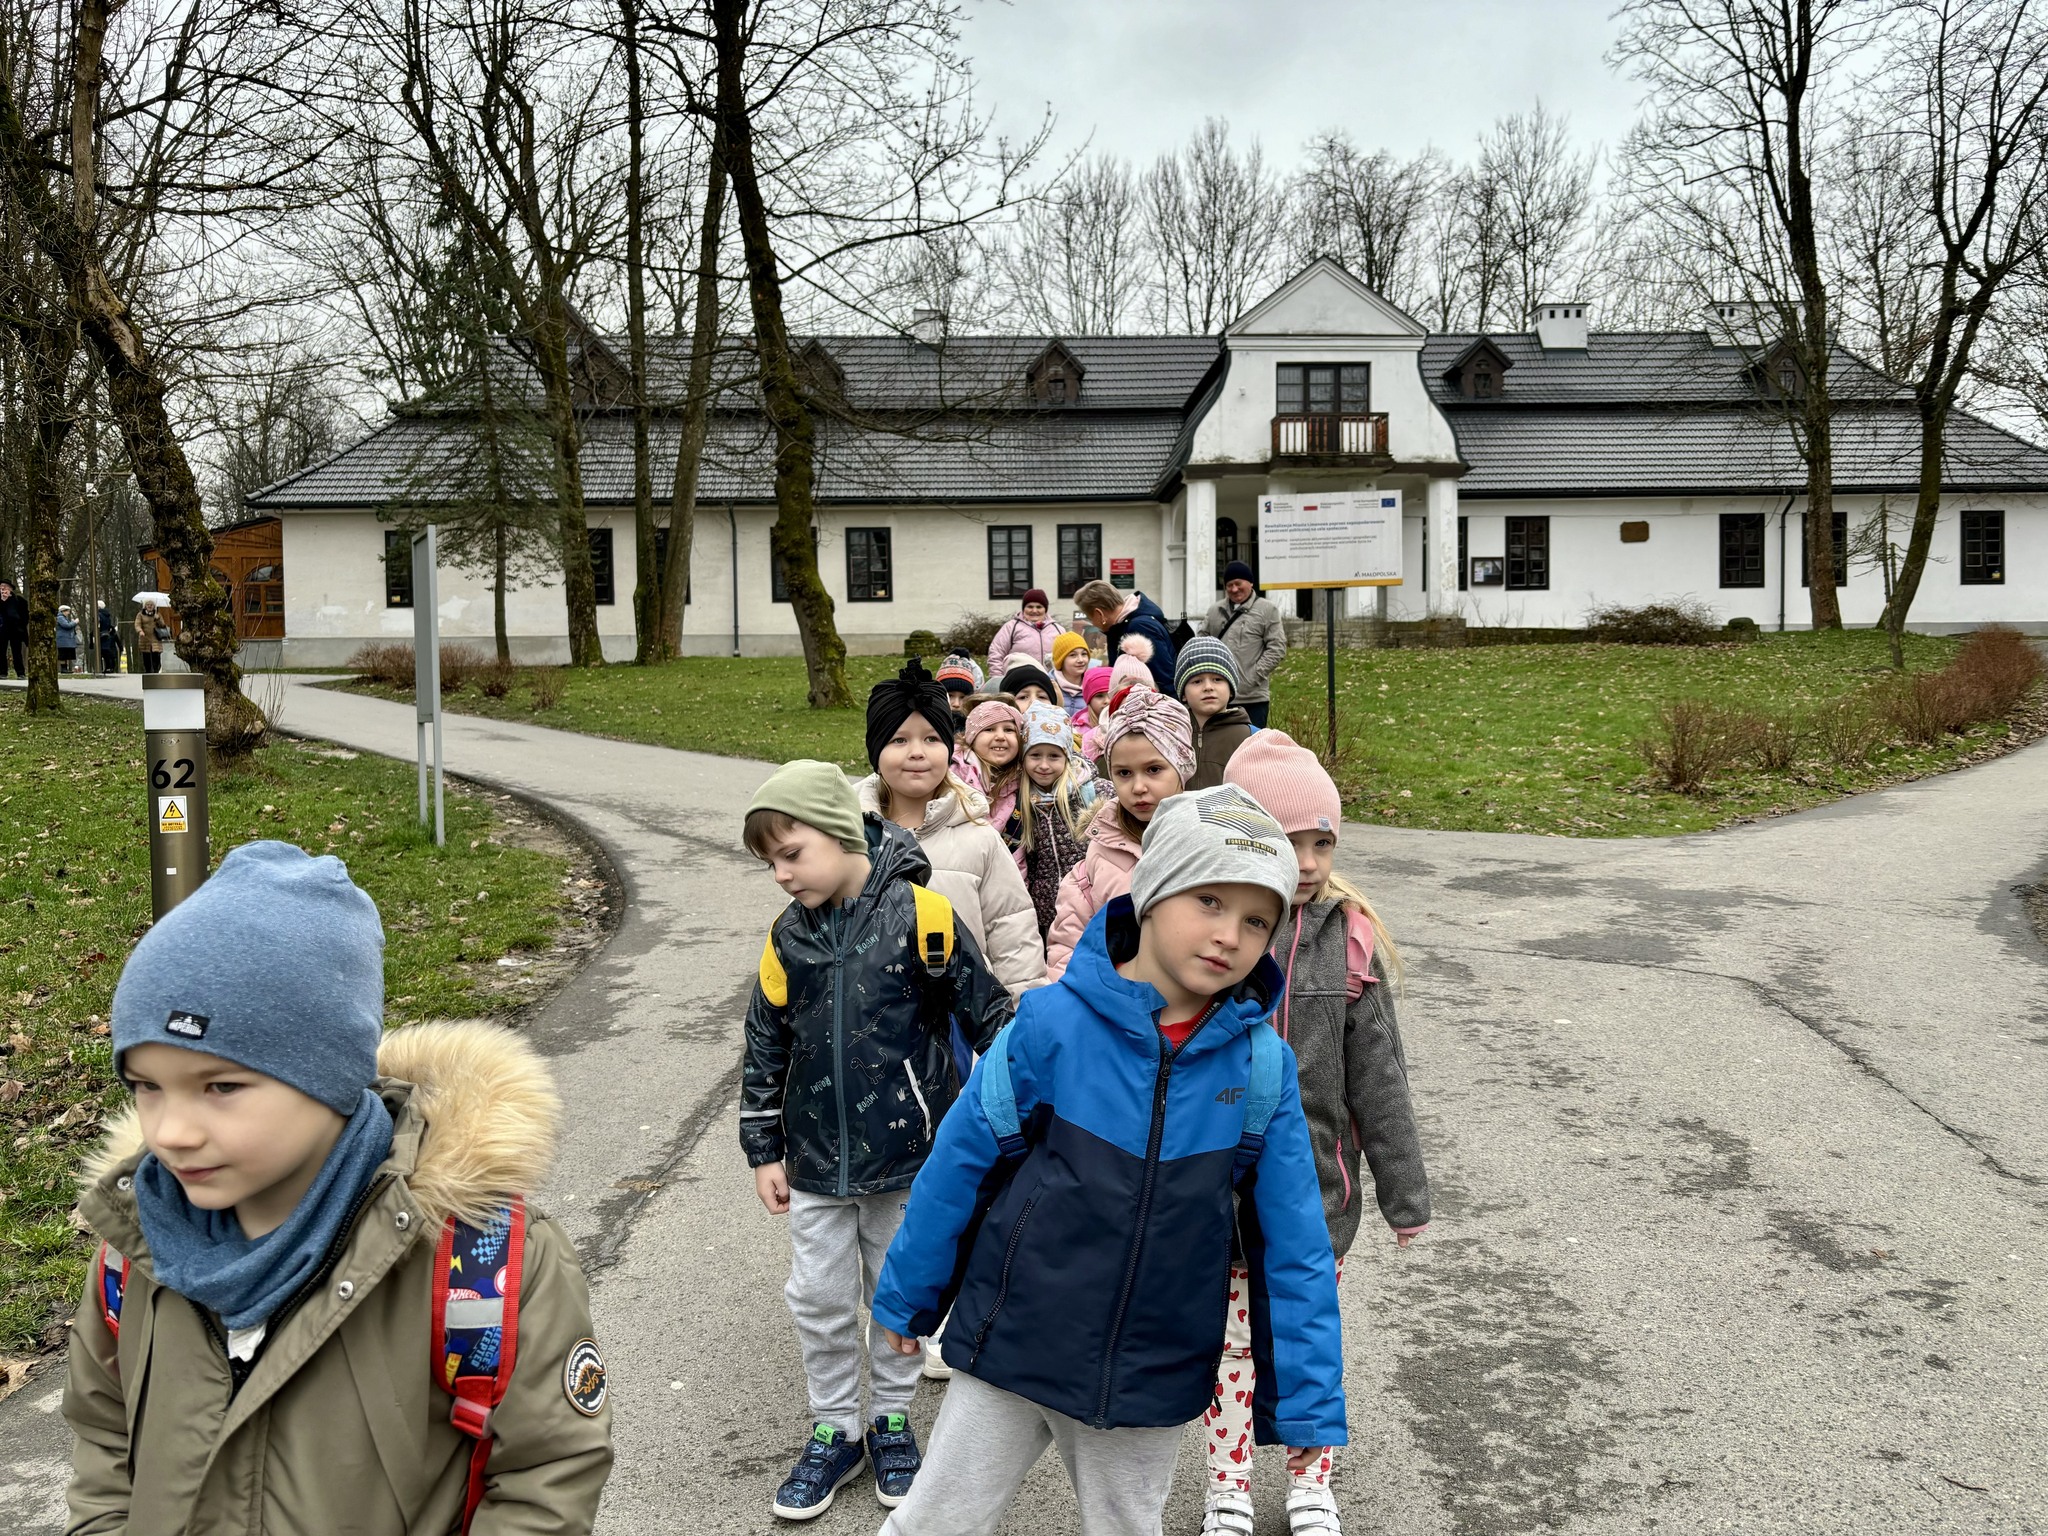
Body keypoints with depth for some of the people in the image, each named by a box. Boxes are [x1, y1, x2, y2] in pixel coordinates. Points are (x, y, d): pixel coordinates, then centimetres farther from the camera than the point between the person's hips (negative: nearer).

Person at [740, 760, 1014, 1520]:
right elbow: (765, 1051, 6)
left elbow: (988, 1015, -8)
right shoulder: (789, 937, -2)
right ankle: (834, 1430, 29)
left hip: (906, 1153, -3)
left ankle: (891, 1419, 33)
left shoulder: (917, 915, -15)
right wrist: (764, 1151, 7)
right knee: (819, 1300, 11)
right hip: (817, 1163, 4)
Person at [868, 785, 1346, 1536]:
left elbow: (1293, 1241, -4)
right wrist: (906, 1294, 3)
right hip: (1012, 1350, -2)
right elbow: (960, 1161, -6)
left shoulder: (1263, 1065, -11)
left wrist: (1308, 1400, -1)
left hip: (1153, 1381, 2)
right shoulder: (1053, 1024, -18)